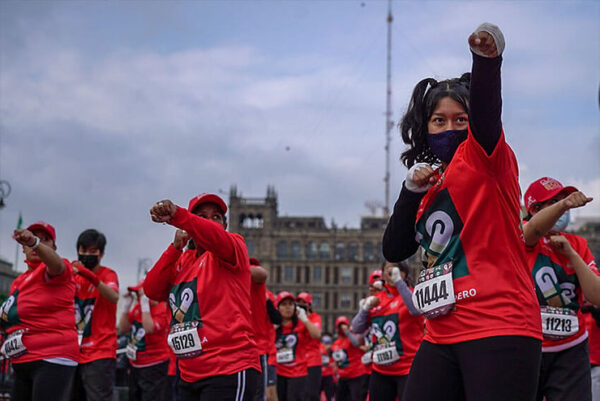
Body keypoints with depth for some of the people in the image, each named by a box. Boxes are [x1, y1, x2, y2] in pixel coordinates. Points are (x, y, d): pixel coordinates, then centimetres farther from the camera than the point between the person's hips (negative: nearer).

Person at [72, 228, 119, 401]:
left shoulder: (108, 274, -2)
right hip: (74, 354, 6)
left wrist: (91, 277, -37)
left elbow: (114, 297, -24)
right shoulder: (74, 276, 13)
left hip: (100, 354, -6)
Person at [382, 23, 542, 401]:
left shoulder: (484, 158, 2)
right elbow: (394, 250, 16)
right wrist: (411, 191, 4)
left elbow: (485, 110, -20)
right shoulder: (432, 181, 21)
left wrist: (487, 58, -40)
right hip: (442, 337, 7)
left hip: (499, 330, -7)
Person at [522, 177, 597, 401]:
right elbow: (535, 228, -27)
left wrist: (571, 253, -8)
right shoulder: (523, 239, 0)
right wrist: (563, 204, -45)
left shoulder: (577, 245, 10)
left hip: (571, 351, 2)